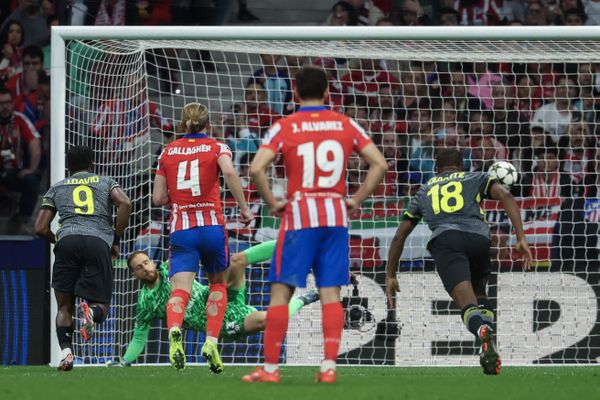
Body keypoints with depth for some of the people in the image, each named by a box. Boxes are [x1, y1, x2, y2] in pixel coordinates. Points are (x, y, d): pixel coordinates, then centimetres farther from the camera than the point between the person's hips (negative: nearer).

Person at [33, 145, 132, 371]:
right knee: (101, 308, 7)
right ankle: (91, 310, -30)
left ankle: (65, 351, -13)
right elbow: (125, 204, 4)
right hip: (99, 242, -1)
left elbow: (41, 228, 18)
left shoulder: (56, 188, 26)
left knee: (64, 307, 12)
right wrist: (116, 240, 12)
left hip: (68, 241, 1)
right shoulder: (106, 183, 24)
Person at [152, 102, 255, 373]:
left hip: (181, 229, 1)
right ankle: (211, 342, 5)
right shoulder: (216, 147, 5)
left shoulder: (168, 152, 13)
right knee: (218, 285, 20)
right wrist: (244, 208, -11)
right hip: (212, 226, -1)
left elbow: (158, 198, 12)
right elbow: (229, 171, -17)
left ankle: (174, 330, -42)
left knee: (180, 289, -12)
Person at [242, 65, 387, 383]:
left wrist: (272, 202, -3)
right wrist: (357, 200, 7)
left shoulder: (284, 127, -3)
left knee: (280, 291, 0)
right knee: (330, 293, 4)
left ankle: (270, 368, -2)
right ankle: (329, 366, -2)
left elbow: (256, 169, -15)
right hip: (336, 214, 3)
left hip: (299, 215, -3)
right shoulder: (345, 124, 5)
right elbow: (379, 164, 2)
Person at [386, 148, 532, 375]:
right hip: (478, 238, 1)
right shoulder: (475, 178, 28)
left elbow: (399, 237, 33)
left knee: (468, 304, -16)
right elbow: (506, 197, 9)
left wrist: (391, 276, 41)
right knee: (479, 293, 26)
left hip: (444, 240, -1)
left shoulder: (424, 191, 33)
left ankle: (483, 332, -52)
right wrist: (521, 239, 4)